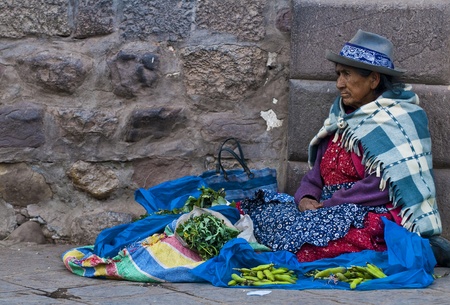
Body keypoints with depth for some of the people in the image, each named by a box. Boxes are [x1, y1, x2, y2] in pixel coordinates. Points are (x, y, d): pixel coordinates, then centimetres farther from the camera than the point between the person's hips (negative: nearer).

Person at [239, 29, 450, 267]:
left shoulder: (395, 119, -7)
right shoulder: (342, 116, 19)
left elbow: (383, 185, -17)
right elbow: (317, 172, 18)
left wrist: (329, 205, -16)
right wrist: (306, 197, -5)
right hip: (333, 213, 9)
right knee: (259, 206, -7)